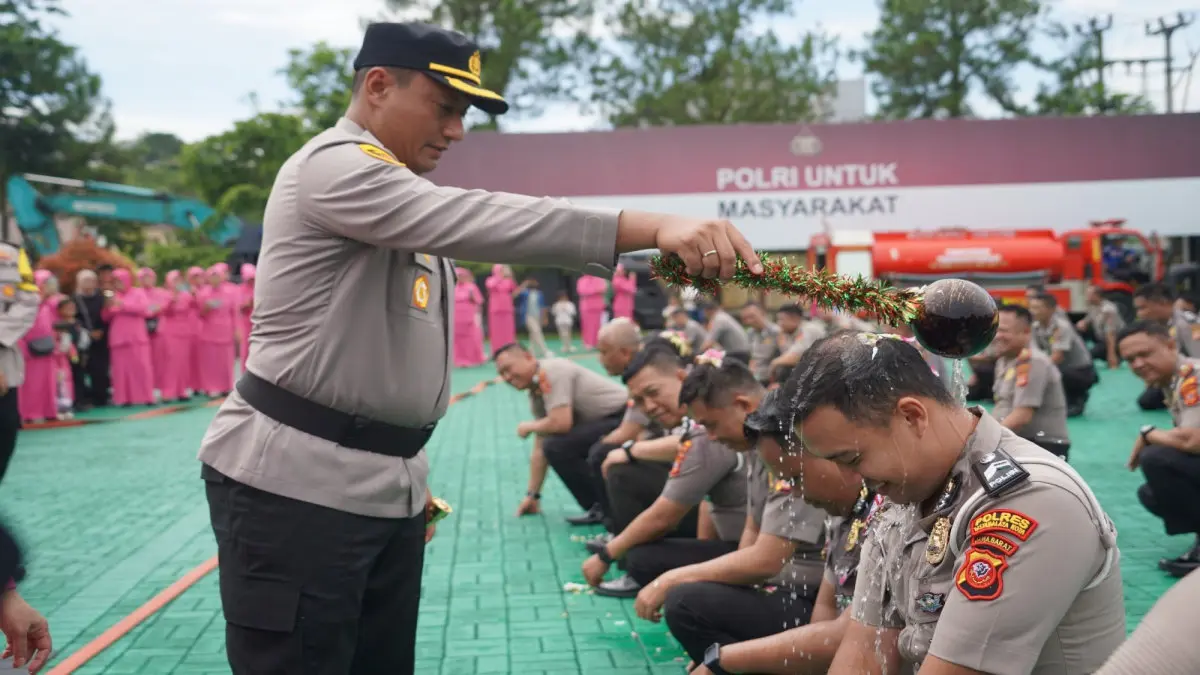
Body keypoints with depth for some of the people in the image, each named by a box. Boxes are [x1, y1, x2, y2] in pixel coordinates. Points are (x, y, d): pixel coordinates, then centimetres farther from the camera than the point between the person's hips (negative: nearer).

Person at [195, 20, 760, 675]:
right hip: (294, 485, -9)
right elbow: (478, 222, -30)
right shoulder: (334, 166, -13)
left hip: (385, 489, 9)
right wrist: (654, 226, -37)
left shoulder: (408, 196, 19)